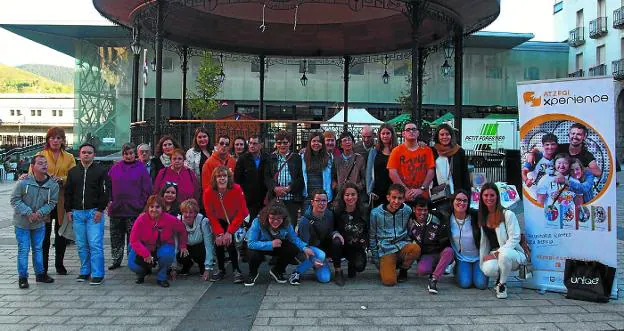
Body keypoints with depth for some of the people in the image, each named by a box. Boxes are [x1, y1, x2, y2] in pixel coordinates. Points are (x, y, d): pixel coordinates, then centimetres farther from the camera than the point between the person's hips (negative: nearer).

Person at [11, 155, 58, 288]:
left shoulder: (53, 184, -11)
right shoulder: (24, 182, -19)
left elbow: (52, 203, -3)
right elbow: (14, 200, -12)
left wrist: (40, 213, -19)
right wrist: (28, 213, -20)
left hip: (39, 223, 3)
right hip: (22, 222, -3)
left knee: (38, 248, 16)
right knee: (23, 250, 2)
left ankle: (40, 274, 27)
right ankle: (22, 277, 13)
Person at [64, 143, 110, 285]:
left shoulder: (101, 171, 1)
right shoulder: (72, 172, 13)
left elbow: (105, 192, -3)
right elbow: (68, 192, 16)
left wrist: (100, 210, -10)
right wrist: (68, 210, 8)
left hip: (94, 212, -4)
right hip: (77, 213, 4)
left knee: (95, 244, -7)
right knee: (81, 245, 10)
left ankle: (97, 274, -2)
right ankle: (85, 272, 21)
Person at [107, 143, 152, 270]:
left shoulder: (141, 168, 1)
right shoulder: (115, 168, 9)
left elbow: (147, 189, -1)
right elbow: (108, 186, 12)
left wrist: (141, 204, -6)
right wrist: (110, 201, 3)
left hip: (134, 210, -3)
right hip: (116, 209, 3)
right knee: (116, 236, 11)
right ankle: (116, 260, 22)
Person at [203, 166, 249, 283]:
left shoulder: (237, 190, -27)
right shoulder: (208, 193, -21)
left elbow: (241, 213, -20)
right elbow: (211, 216, -12)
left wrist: (230, 232, -23)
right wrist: (219, 233, -20)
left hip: (237, 220, -2)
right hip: (220, 221, 2)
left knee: (229, 242, -18)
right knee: (219, 242, -13)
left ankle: (236, 270, -4)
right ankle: (221, 270, 8)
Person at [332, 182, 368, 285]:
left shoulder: (364, 211, -4)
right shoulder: (337, 211, -10)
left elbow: (368, 230, 8)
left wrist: (365, 240, -7)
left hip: (357, 247, 1)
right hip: (342, 246, -1)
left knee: (360, 266, -26)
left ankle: (351, 265, 15)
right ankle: (338, 272, -13)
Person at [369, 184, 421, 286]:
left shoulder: (407, 211, 0)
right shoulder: (376, 213, -5)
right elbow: (372, 237, 5)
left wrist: (408, 247, 7)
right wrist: (375, 259, 5)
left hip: (402, 246, 2)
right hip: (386, 250, -2)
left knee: (416, 249, -32)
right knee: (389, 281, -22)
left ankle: (403, 268, 0)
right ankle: (385, 267, 15)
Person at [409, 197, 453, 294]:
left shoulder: (436, 220, -8)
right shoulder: (411, 224, 0)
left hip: (441, 253, -1)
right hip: (426, 255, 1)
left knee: (448, 250, -36)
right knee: (421, 270, -32)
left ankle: (433, 280, -34)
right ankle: (440, 268, 1)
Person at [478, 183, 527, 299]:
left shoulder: (508, 214, -10)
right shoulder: (482, 217, 7)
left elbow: (514, 238, -15)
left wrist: (496, 253, -21)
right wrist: (482, 261, 4)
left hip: (513, 253, -3)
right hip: (494, 255, 3)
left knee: (505, 254, -40)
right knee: (488, 269, -33)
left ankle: (502, 284, -14)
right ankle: (500, 278, 5)